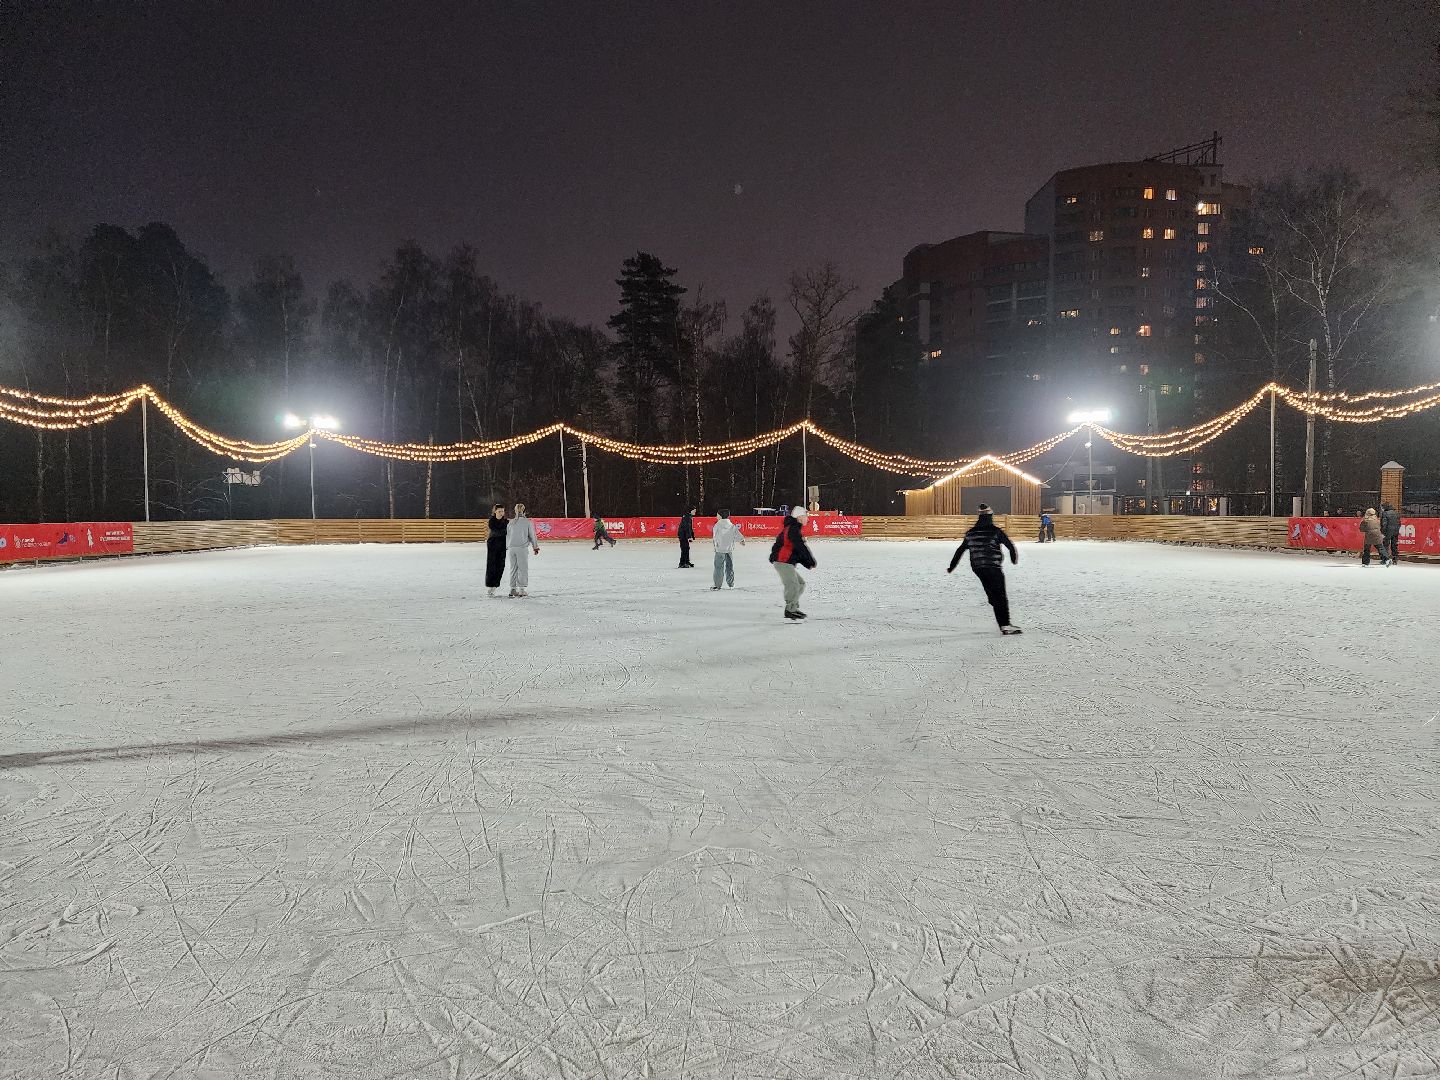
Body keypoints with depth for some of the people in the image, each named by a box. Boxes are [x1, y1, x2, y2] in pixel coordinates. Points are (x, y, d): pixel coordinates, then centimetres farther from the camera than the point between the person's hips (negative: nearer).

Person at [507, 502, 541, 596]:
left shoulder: (511, 523, 5)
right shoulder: (528, 522, -5)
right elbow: (532, 535, 0)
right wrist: (536, 547, 12)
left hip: (512, 548, 4)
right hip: (523, 548, -4)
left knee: (513, 568, 11)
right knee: (523, 569, 2)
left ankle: (513, 589, 12)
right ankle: (522, 589, -1)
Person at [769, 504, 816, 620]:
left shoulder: (796, 529, 21)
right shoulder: (793, 529, -13)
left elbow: (798, 551, 20)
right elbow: (801, 548, -18)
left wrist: (808, 564, 10)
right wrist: (812, 561, -9)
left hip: (787, 563, 11)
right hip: (783, 562, -11)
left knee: (801, 584, 13)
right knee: (793, 585, -14)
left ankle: (794, 608, 15)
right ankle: (790, 610, -10)